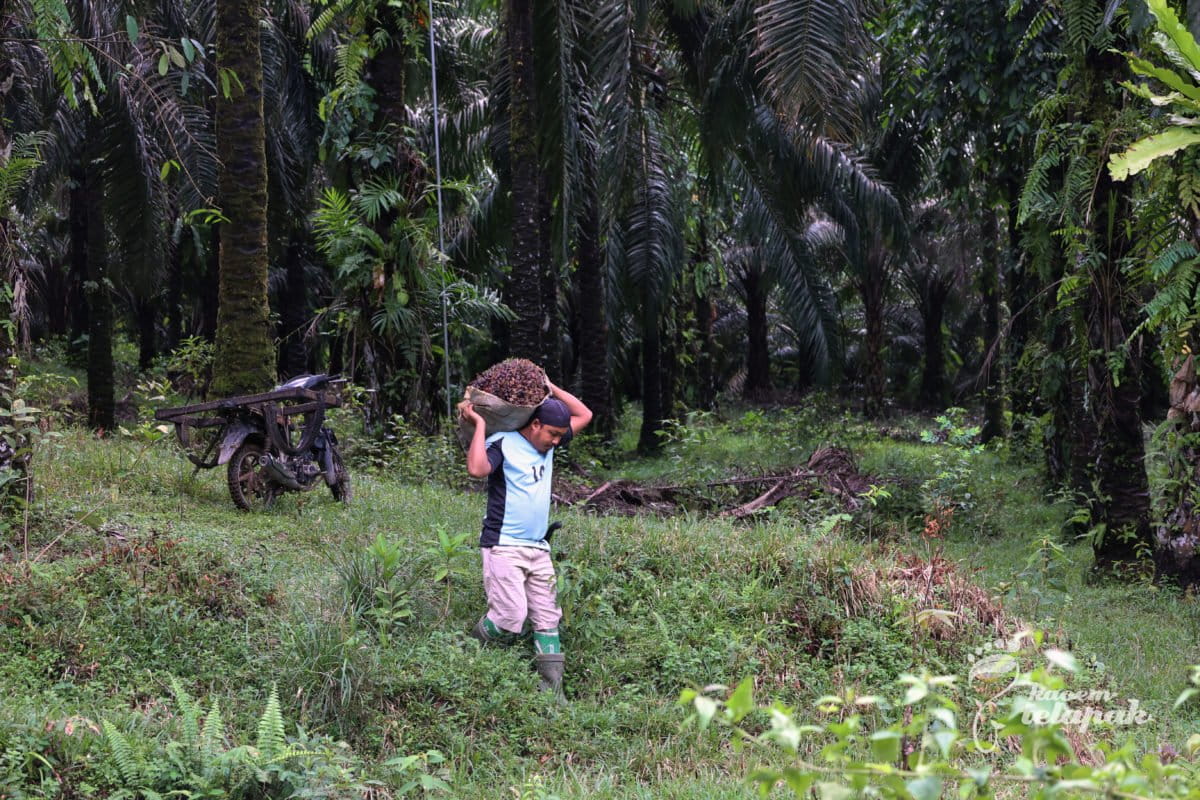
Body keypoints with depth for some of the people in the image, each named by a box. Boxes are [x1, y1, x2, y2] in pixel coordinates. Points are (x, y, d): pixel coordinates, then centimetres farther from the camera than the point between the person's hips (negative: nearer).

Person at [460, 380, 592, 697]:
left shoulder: (548, 445, 14)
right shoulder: (503, 444, -8)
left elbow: (584, 415, 22)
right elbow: (477, 468, -28)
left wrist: (550, 388, 14)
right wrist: (479, 424, -20)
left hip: (539, 550, 7)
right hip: (504, 548, -7)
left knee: (548, 621, 3)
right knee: (511, 618, -17)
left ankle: (552, 692, 5)